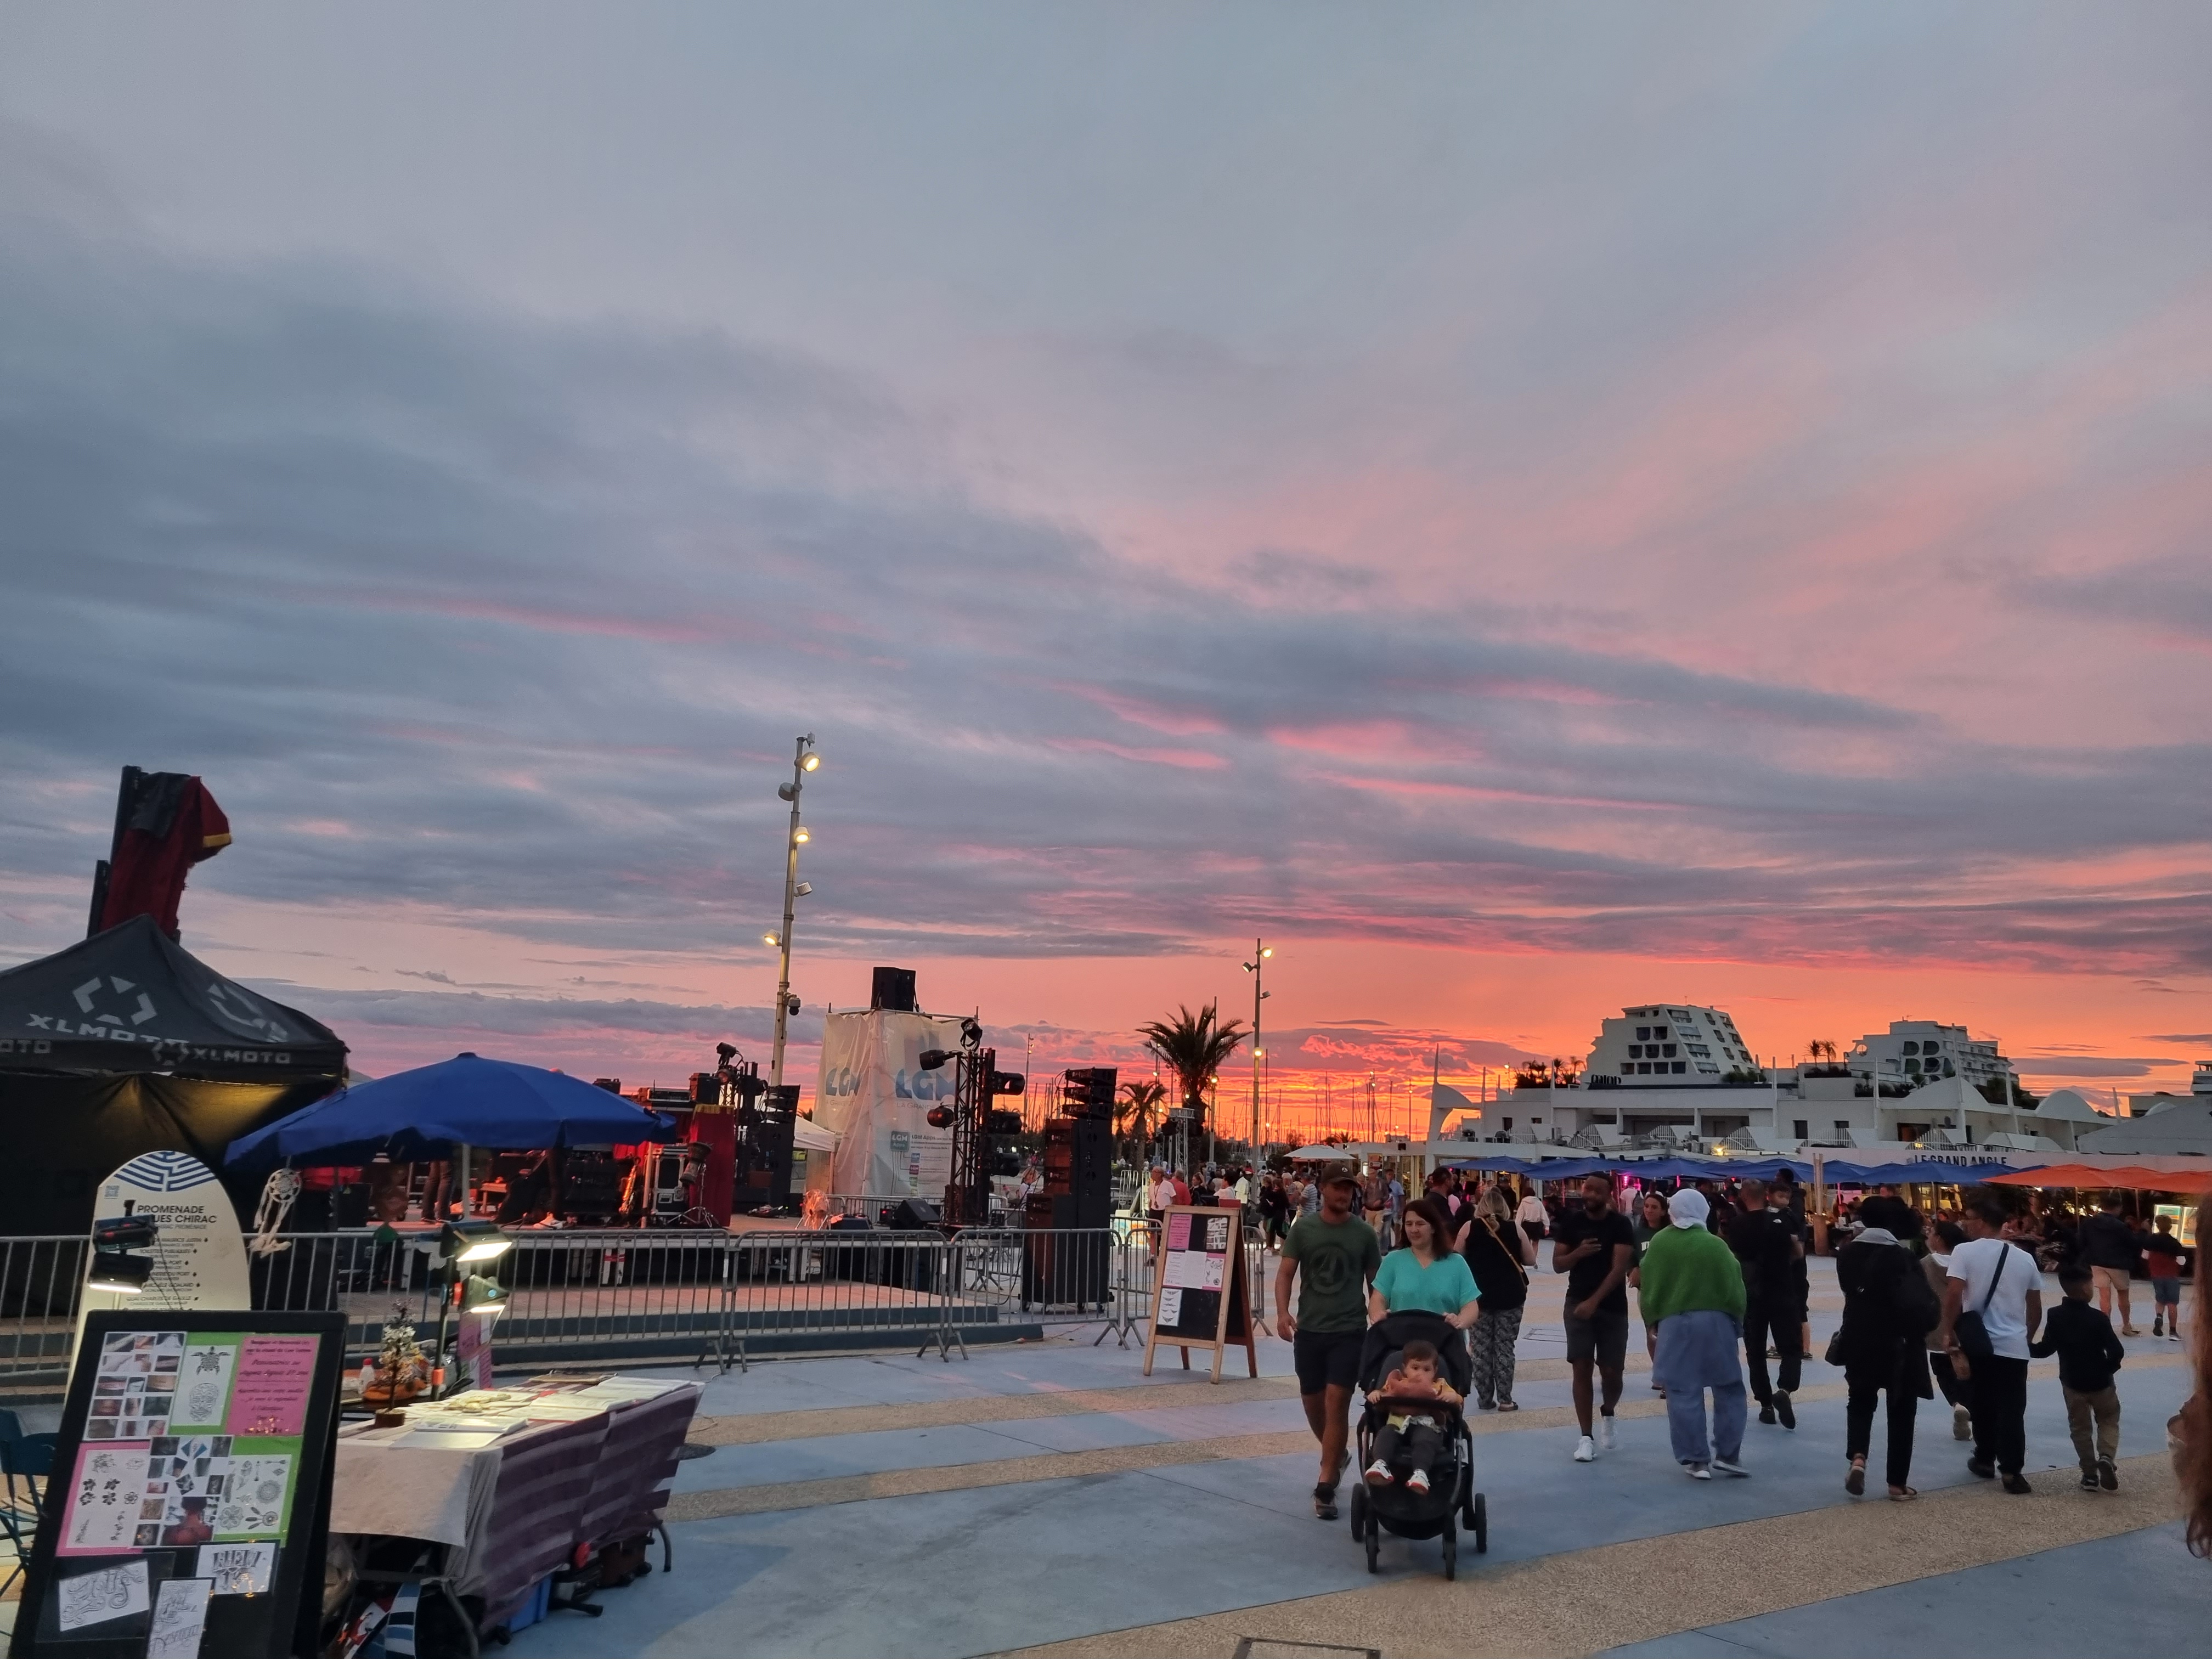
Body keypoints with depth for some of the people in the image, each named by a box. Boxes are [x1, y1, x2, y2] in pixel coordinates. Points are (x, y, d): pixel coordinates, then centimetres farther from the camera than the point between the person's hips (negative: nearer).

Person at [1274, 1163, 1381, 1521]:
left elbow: (1375, 1283, 8)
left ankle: (1325, 1487, -2)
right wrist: (1283, 1312, -15)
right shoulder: (1303, 1228, 1)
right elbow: (1285, 1273, -1)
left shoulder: (1364, 1233, 1)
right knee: (1312, 1401, 13)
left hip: (1350, 1330, -2)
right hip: (1309, 1329, 2)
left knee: (1336, 1402, -9)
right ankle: (1336, 1456, 41)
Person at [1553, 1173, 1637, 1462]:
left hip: (1613, 1307, -1)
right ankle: (1586, 1437, 2)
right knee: (1582, 1369, -4)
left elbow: (1619, 1268, -15)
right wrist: (1578, 1253, -19)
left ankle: (1608, 1415, 31)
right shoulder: (1571, 1222, 0)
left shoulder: (1621, 1225, -8)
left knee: (1611, 1371, 0)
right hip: (1577, 1304, 1)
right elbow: (1558, 1264, 2)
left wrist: (1594, 1301, -22)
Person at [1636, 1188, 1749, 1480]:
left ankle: (1696, 1460, 6)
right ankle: (1727, 1454, 16)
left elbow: (1646, 1289, 6)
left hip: (1673, 1324, 1)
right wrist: (1737, 1320, 13)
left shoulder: (1659, 1244, 1)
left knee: (1684, 1394, 5)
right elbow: (1734, 1289, -2)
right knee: (1728, 1389, 15)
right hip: (1715, 1322, 0)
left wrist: (1652, 1321, 18)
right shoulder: (1716, 1245, -5)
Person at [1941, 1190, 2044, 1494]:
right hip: (2014, 1346, 2)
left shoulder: (1965, 1251, -8)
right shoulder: (2025, 1258, 6)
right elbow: (2036, 1308, 13)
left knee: (1982, 1405, 15)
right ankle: (2011, 1470, -3)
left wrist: (1949, 1332, -7)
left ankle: (1985, 1460, 25)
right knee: (2012, 1410, 3)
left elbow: (1953, 1294, -18)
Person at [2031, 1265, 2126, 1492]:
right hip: (2100, 1381, -2)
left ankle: (2090, 1474, 14)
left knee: (2080, 1428, 14)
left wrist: (2025, 1346, 14)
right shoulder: (2098, 1318, -15)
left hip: (2072, 1382, 2)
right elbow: (2117, 1352, -16)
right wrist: (2108, 1369, 4)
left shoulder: (2055, 1316, -7)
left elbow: (2045, 1350, -4)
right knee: (2109, 1421, 17)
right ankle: (2106, 1458, -6)